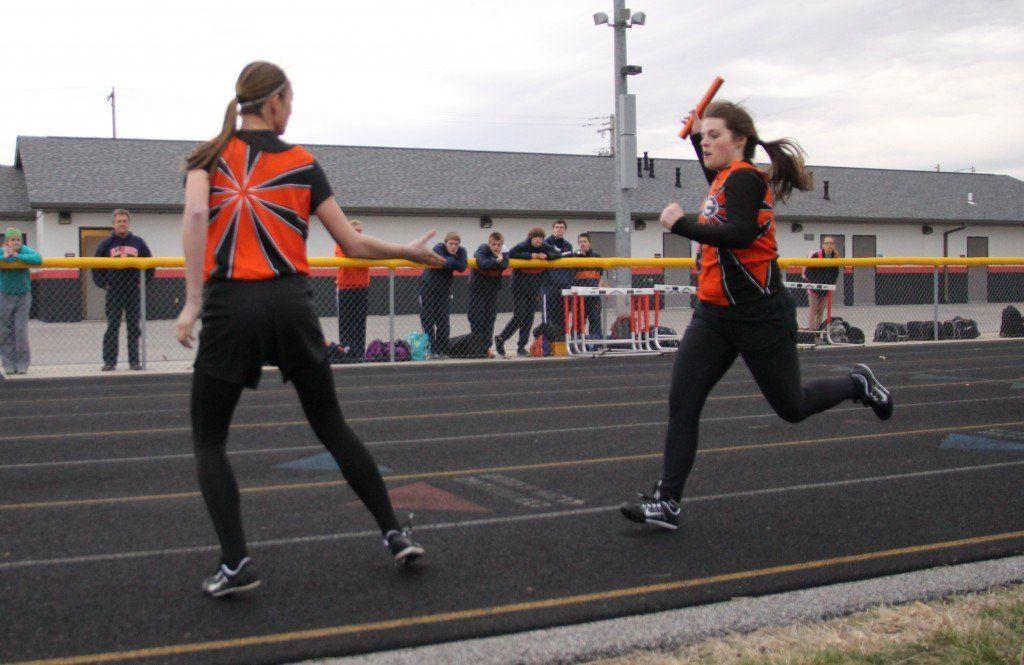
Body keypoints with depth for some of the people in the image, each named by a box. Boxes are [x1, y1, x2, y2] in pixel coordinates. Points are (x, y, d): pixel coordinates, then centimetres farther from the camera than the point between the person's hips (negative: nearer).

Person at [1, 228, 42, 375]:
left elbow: (38, 259, -30)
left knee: (21, 330, -7)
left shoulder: (25, 250, -11)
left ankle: (22, 364, 4)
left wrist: (17, 256, -30)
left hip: (23, 296, -1)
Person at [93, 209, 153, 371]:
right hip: (113, 292, 0)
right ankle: (109, 361, 5)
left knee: (133, 327, 4)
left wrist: (144, 282, 4)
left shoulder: (138, 242, 6)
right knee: (112, 328, 2)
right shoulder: (106, 244, 4)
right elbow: (96, 266, 9)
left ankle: (134, 361, 8)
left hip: (134, 292, 0)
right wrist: (103, 284, 1)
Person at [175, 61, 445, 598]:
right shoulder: (302, 163, 8)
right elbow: (353, 244, 6)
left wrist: (193, 301, -15)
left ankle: (235, 563, 1)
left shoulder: (209, 156, 6)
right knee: (330, 424, 16)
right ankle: (395, 533, 20)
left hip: (231, 307, -1)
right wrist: (410, 251, 22)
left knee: (208, 439, 12)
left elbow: (195, 214, -15)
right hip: (292, 305, 2)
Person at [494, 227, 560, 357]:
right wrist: (530, 255, -26)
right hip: (519, 286, -5)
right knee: (519, 315, -11)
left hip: (534, 288, 5)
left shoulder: (545, 247, 1)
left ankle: (521, 346, 13)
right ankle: (501, 338, 7)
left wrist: (546, 256, -20)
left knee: (529, 317, 5)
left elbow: (558, 254, -1)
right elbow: (511, 254, -28)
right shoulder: (522, 246, -13)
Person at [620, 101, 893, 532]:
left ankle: (858, 385, 36)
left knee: (791, 408, 8)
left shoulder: (744, 177, -15)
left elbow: (741, 234, -30)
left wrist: (682, 225, -26)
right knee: (682, 402, -6)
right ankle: (667, 502, -4)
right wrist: (695, 137, 32)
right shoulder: (727, 177, 11)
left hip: (759, 317, -8)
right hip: (714, 315, 8)